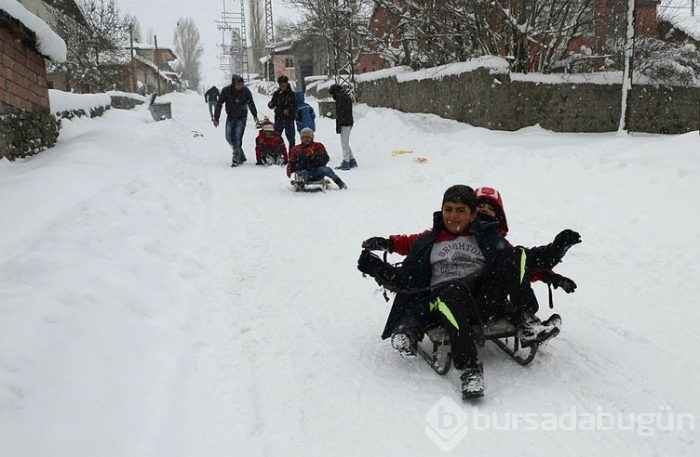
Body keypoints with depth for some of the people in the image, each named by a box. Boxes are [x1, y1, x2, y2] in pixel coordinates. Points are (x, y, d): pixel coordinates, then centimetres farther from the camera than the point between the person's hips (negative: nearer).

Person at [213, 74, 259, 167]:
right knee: (229, 137, 4)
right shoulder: (226, 91, -12)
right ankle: (241, 156, 18)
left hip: (241, 118, -2)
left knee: (237, 138, -11)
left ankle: (236, 159, -5)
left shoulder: (246, 91, -11)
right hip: (230, 117, 3)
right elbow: (219, 104, -6)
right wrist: (216, 118, -6)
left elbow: (251, 104, 6)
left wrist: (255, 115, 14)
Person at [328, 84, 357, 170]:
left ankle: (345, 163, -5)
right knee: (346, 143, 16)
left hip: (344, 124, -10)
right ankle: (352, 161, 20)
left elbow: (340, 113, -18)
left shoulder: (341, 97, -12)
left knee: (344, 143, -7)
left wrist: (338, 126, -17)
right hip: (349, 122, 10)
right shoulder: (346, 96, 19)